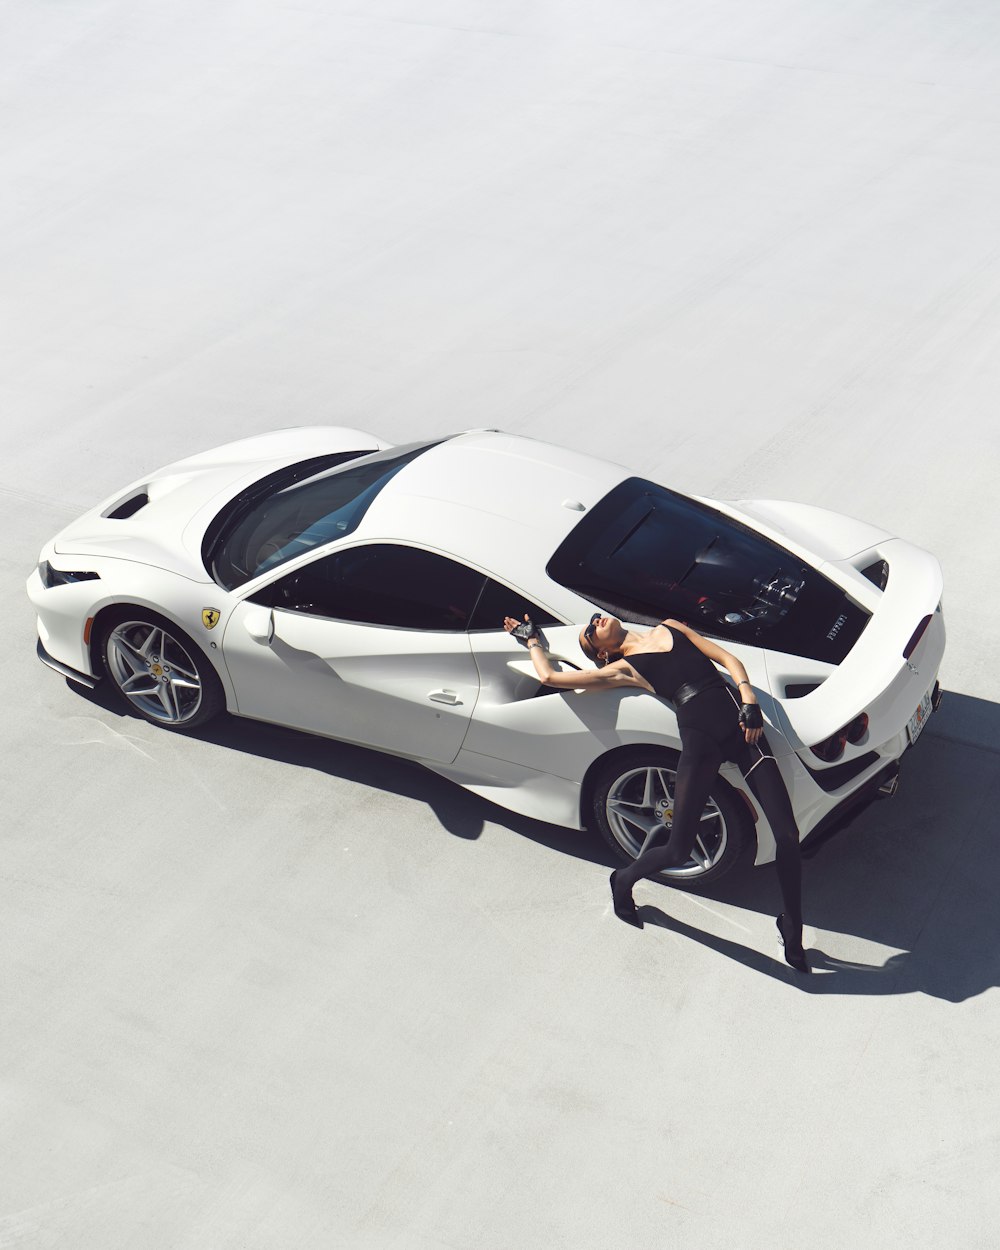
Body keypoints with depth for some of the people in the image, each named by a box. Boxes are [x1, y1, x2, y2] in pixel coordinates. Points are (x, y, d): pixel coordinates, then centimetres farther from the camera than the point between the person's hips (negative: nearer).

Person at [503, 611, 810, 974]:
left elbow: (727, 658, 17)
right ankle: (624, 881, 27)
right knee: (678, 849, -5)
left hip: (740, 723, 2)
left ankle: (792, 931, 14)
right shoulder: (622, 669, 14)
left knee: (787, 837, -5)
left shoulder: (670, 628, 24)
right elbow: (549, 676, 12)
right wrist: (531, 639, 31)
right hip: (699, 737, -2)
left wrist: (749, 699, -1)